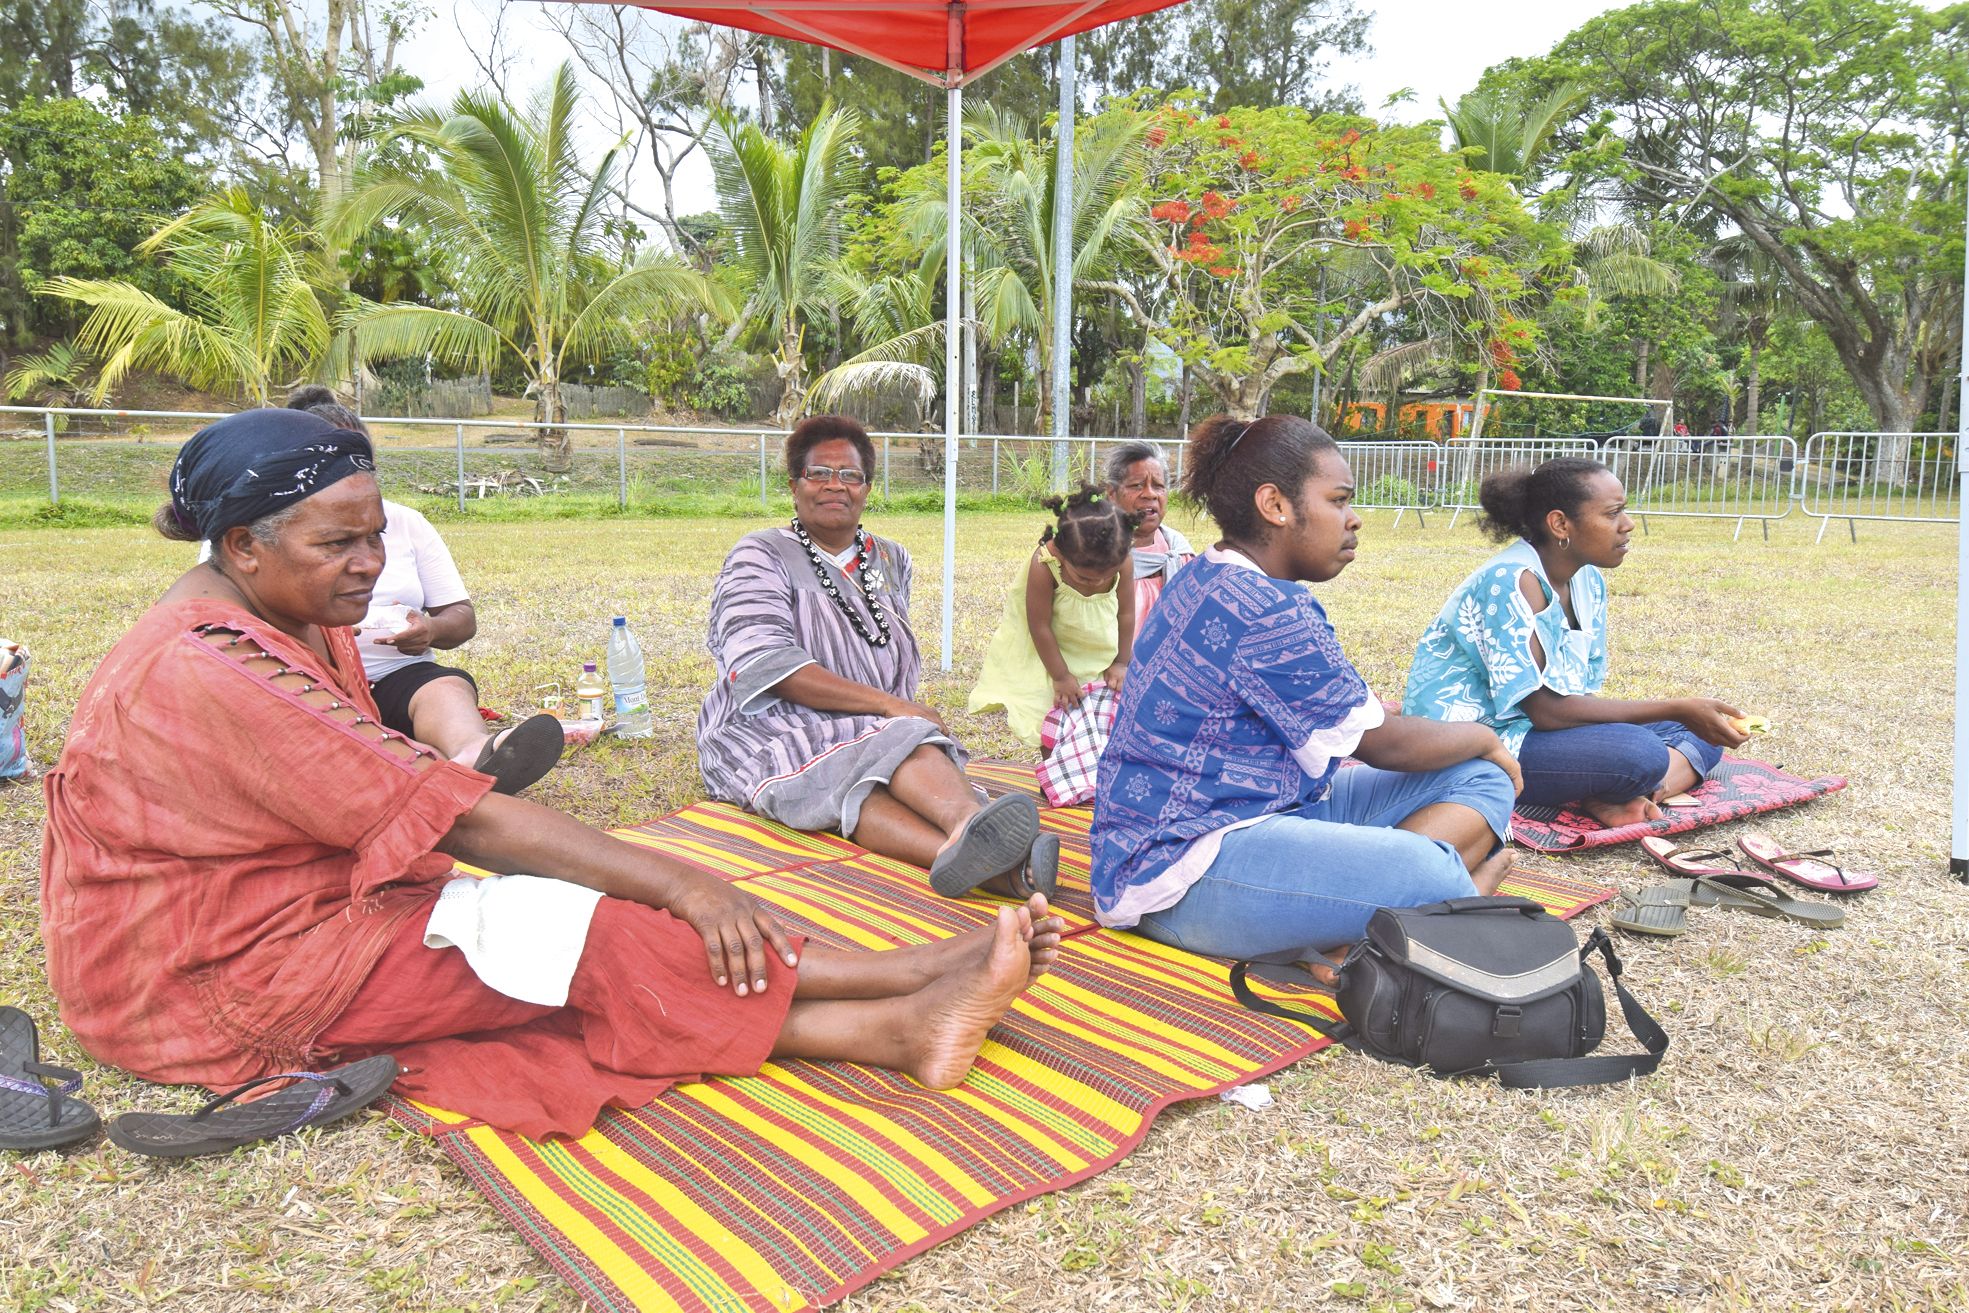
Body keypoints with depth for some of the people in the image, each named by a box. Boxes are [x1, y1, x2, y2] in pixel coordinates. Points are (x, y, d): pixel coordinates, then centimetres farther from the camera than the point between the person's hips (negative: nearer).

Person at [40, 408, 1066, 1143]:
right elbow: (454, 817, -30)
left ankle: (891, 1025, -22)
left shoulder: (301, 622, 7)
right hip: (212, 986, -8)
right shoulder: (211, 670, -25)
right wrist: (679, 884, -29)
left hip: (308, 904, 8)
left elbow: (385, 807, 1)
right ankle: (915, 985, -20)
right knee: (563, 932, -22)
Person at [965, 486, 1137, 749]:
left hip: (1096, 648, 3)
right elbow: (1040, 626, -25)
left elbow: (1125, 614, -11)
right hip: (1044, 650, -3)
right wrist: (1060, 676, -17)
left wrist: (1121, 663, -4)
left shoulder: (1121, 561, -26)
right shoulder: (1043, 567, -36)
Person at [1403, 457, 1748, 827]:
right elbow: (1545, 709, -25)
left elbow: (1582, 695, 6)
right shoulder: (1513, 581, -21)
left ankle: (1619, 803, -18)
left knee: (1702, 734, 4)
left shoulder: (1588, 581, 6)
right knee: (1639, 752, -31)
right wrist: (1676, 709, -21)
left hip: (1529, 729, 10)